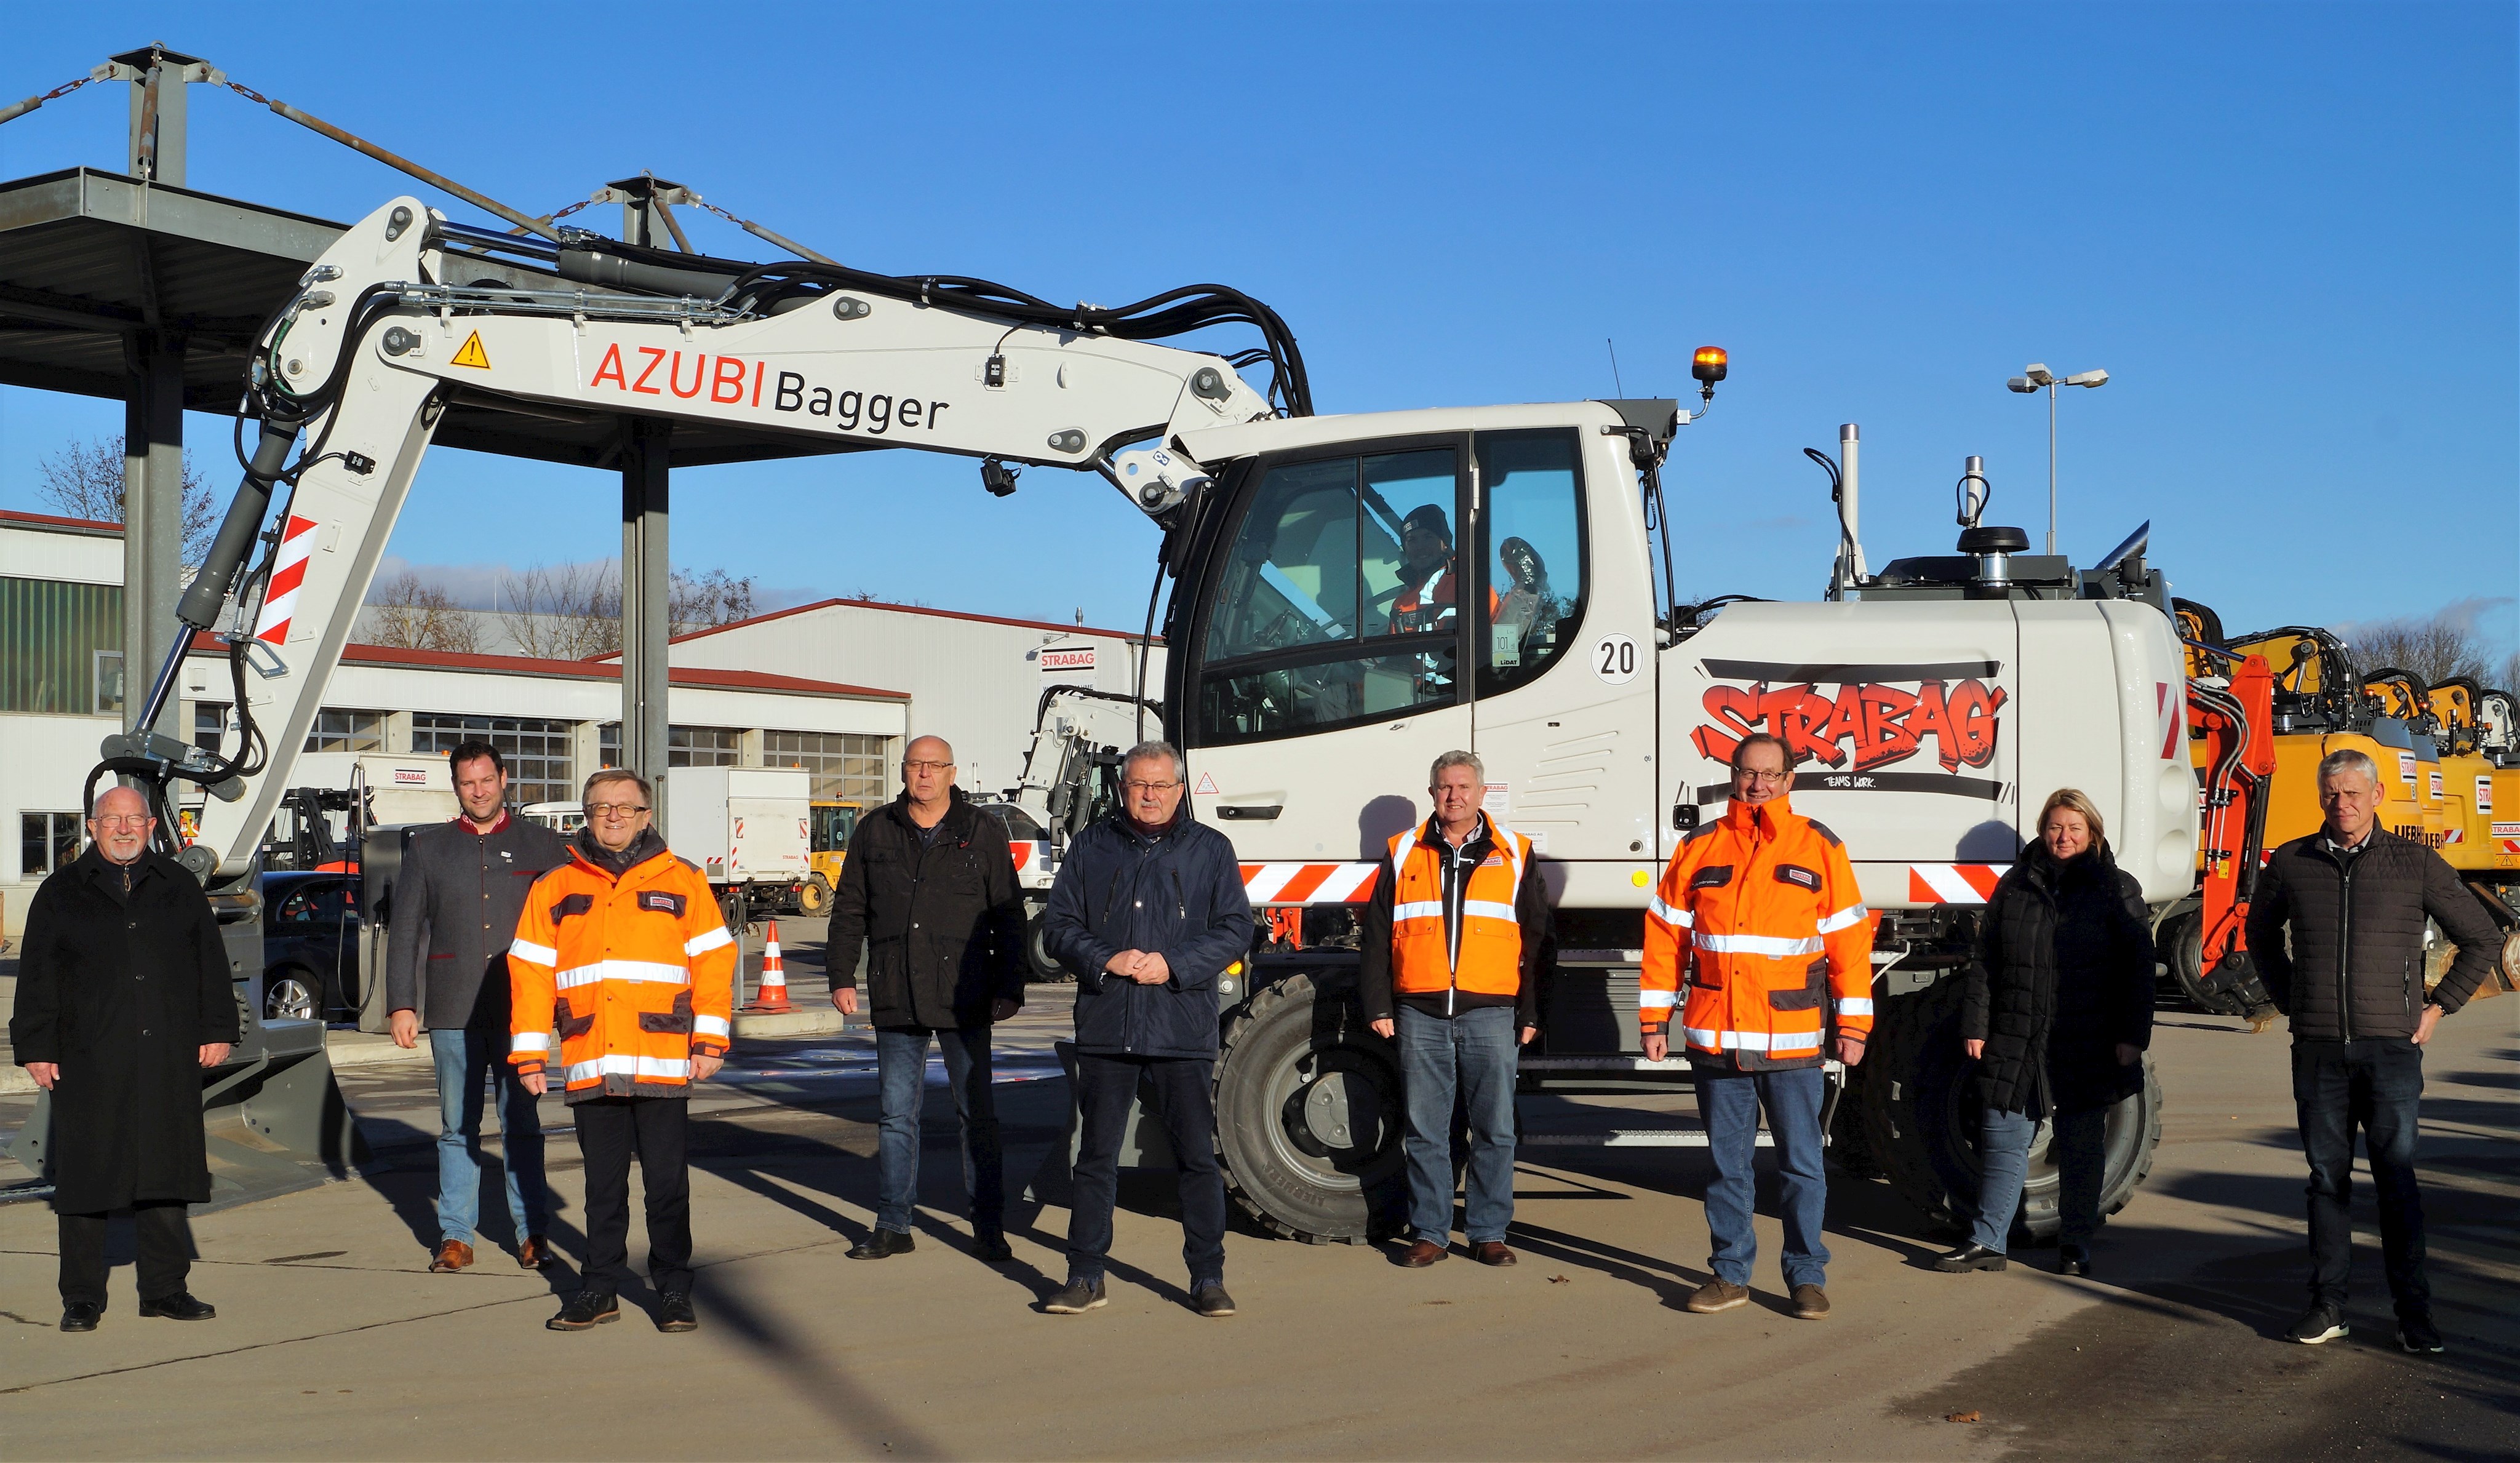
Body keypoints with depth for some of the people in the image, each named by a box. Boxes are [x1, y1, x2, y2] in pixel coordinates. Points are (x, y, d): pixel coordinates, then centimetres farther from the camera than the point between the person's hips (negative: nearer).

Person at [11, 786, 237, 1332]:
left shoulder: (179, 887, 12)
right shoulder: (61, 893, 7)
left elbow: (210, 964, 12)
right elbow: (37, 978, 5)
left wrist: (216, 1031, 5)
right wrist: (36, 1048, -2)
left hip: (169, 1058, 2)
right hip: (90, 1060, -2)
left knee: (165, 1170, 4)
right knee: (85, 1175, 0)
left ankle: (165, 1289, 12)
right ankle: (81, 1297, 9)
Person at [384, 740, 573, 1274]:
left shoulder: (543, 846, 8)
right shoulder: (428, 848, 11)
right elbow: (404, 930, 10)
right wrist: (401, 1004, 2)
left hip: (521, 1010, -1)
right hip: (453, 1011, 1)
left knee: (522, 1125, 1)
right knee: (457, 1128, 4)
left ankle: (531, 1232, 8)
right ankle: (455, 1236, 10)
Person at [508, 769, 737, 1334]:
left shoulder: (682, 883, 6)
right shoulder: (555, 889, 11)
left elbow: (713, 960, 4)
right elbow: (530, 970, 10)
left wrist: (710, 1040, -3)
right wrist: (529, 1053, 5)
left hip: (663, 1066, -2)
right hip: (589, 1068, 2)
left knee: (668, 1184, 2)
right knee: (603, 1186, 10)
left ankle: (673, 1291, 13)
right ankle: (601, 1289, 20)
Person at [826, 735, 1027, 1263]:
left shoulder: (983, 833, 5)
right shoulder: (875, 832, 10)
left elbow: (1009, 917, 5)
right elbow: (848, 910, 14)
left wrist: (1009, 989, -1)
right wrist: (841, 976, 6)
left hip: (964, 1001, -2)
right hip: (895, 1001, 2)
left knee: (978, 1115, 1)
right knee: (897, 1116, 7)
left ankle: (989, 1229, 8)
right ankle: (893, 1226, 16)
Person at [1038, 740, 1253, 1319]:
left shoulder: (1210, 849, 7)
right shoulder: (1091, 848, 11)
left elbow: (1236, 929, 2)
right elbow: (1057, 926, 7)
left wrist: (1174, 964, -11)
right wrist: (1105, 961, -10)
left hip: (1184, 1030, -1)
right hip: (1105, 1029, 1)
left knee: (1198, 1157, 2)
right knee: (1096, 1156, 6)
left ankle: (1208, 1278, 12)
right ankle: (1085, 1277, 15)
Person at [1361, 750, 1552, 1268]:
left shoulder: (1513, 855, 9)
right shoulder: (1404, 853, 10)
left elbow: (1537, 939, 9)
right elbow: (1376, 935, 12)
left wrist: (1530, 1012, 3)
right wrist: (1377, 1005, 5)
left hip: (1490, 1013, -1)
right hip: (1421, 1015, 1)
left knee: (1495, 1130, 2)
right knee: (1425, 1131, 4)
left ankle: (1489, 1233, 11)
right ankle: (1429, 1233, 13)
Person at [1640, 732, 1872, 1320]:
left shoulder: (1819, 847, 3)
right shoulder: (1699, 848, 7)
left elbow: (1849, 939, 4)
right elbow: (1665, 937, 9)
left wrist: (1852, 1026, 0)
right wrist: (1655, 1020, 6)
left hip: (1793, 1042, -2)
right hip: (1715, 1038, 2)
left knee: (1802, 1163, 3)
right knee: (1726, 1164, 9)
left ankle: (1807, 1277, 15)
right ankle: (1730, 1273, 20)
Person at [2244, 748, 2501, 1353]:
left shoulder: (2415, 863, 1)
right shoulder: (2290, 864, 6)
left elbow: (2483, 939, 10)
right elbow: (2261, 931, 25)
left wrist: (2436, 1007, 6)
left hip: (2391, 1047, -2)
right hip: (2318, 1049, 2)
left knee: (2397, 1179, -1)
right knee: (2327, 1177, 6)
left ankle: (2414, 1311, 7)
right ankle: (2327, 1303, 13)